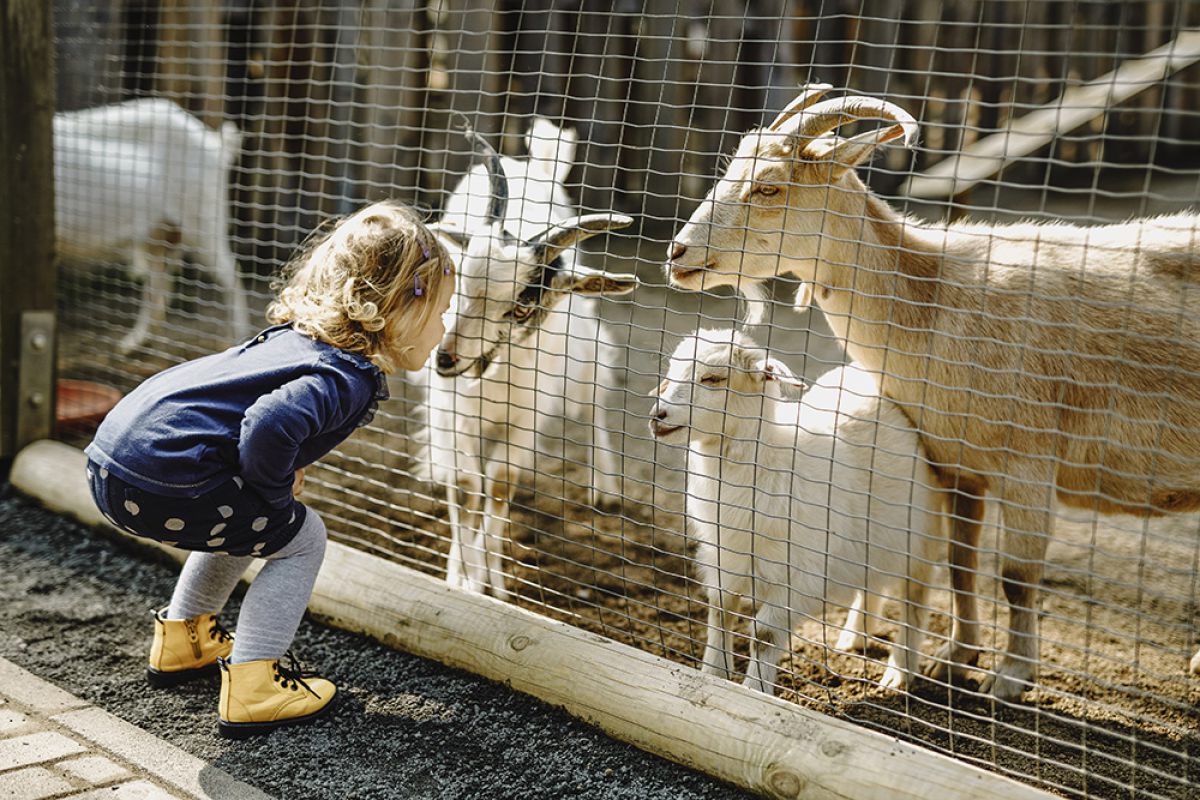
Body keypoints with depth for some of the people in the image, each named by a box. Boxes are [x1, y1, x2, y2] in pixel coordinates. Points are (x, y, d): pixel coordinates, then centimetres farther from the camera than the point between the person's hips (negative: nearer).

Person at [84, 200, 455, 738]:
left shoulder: (301, 335, 16)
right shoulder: (349, 377, -13)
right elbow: (269, 425, -30)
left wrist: (283, 475, 22)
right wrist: (277, 494, -10)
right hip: (161, 479, -9)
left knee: (244, 523, 32)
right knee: (300, 539, 7)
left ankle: (180, 642, 44)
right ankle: (251, 687, 5)